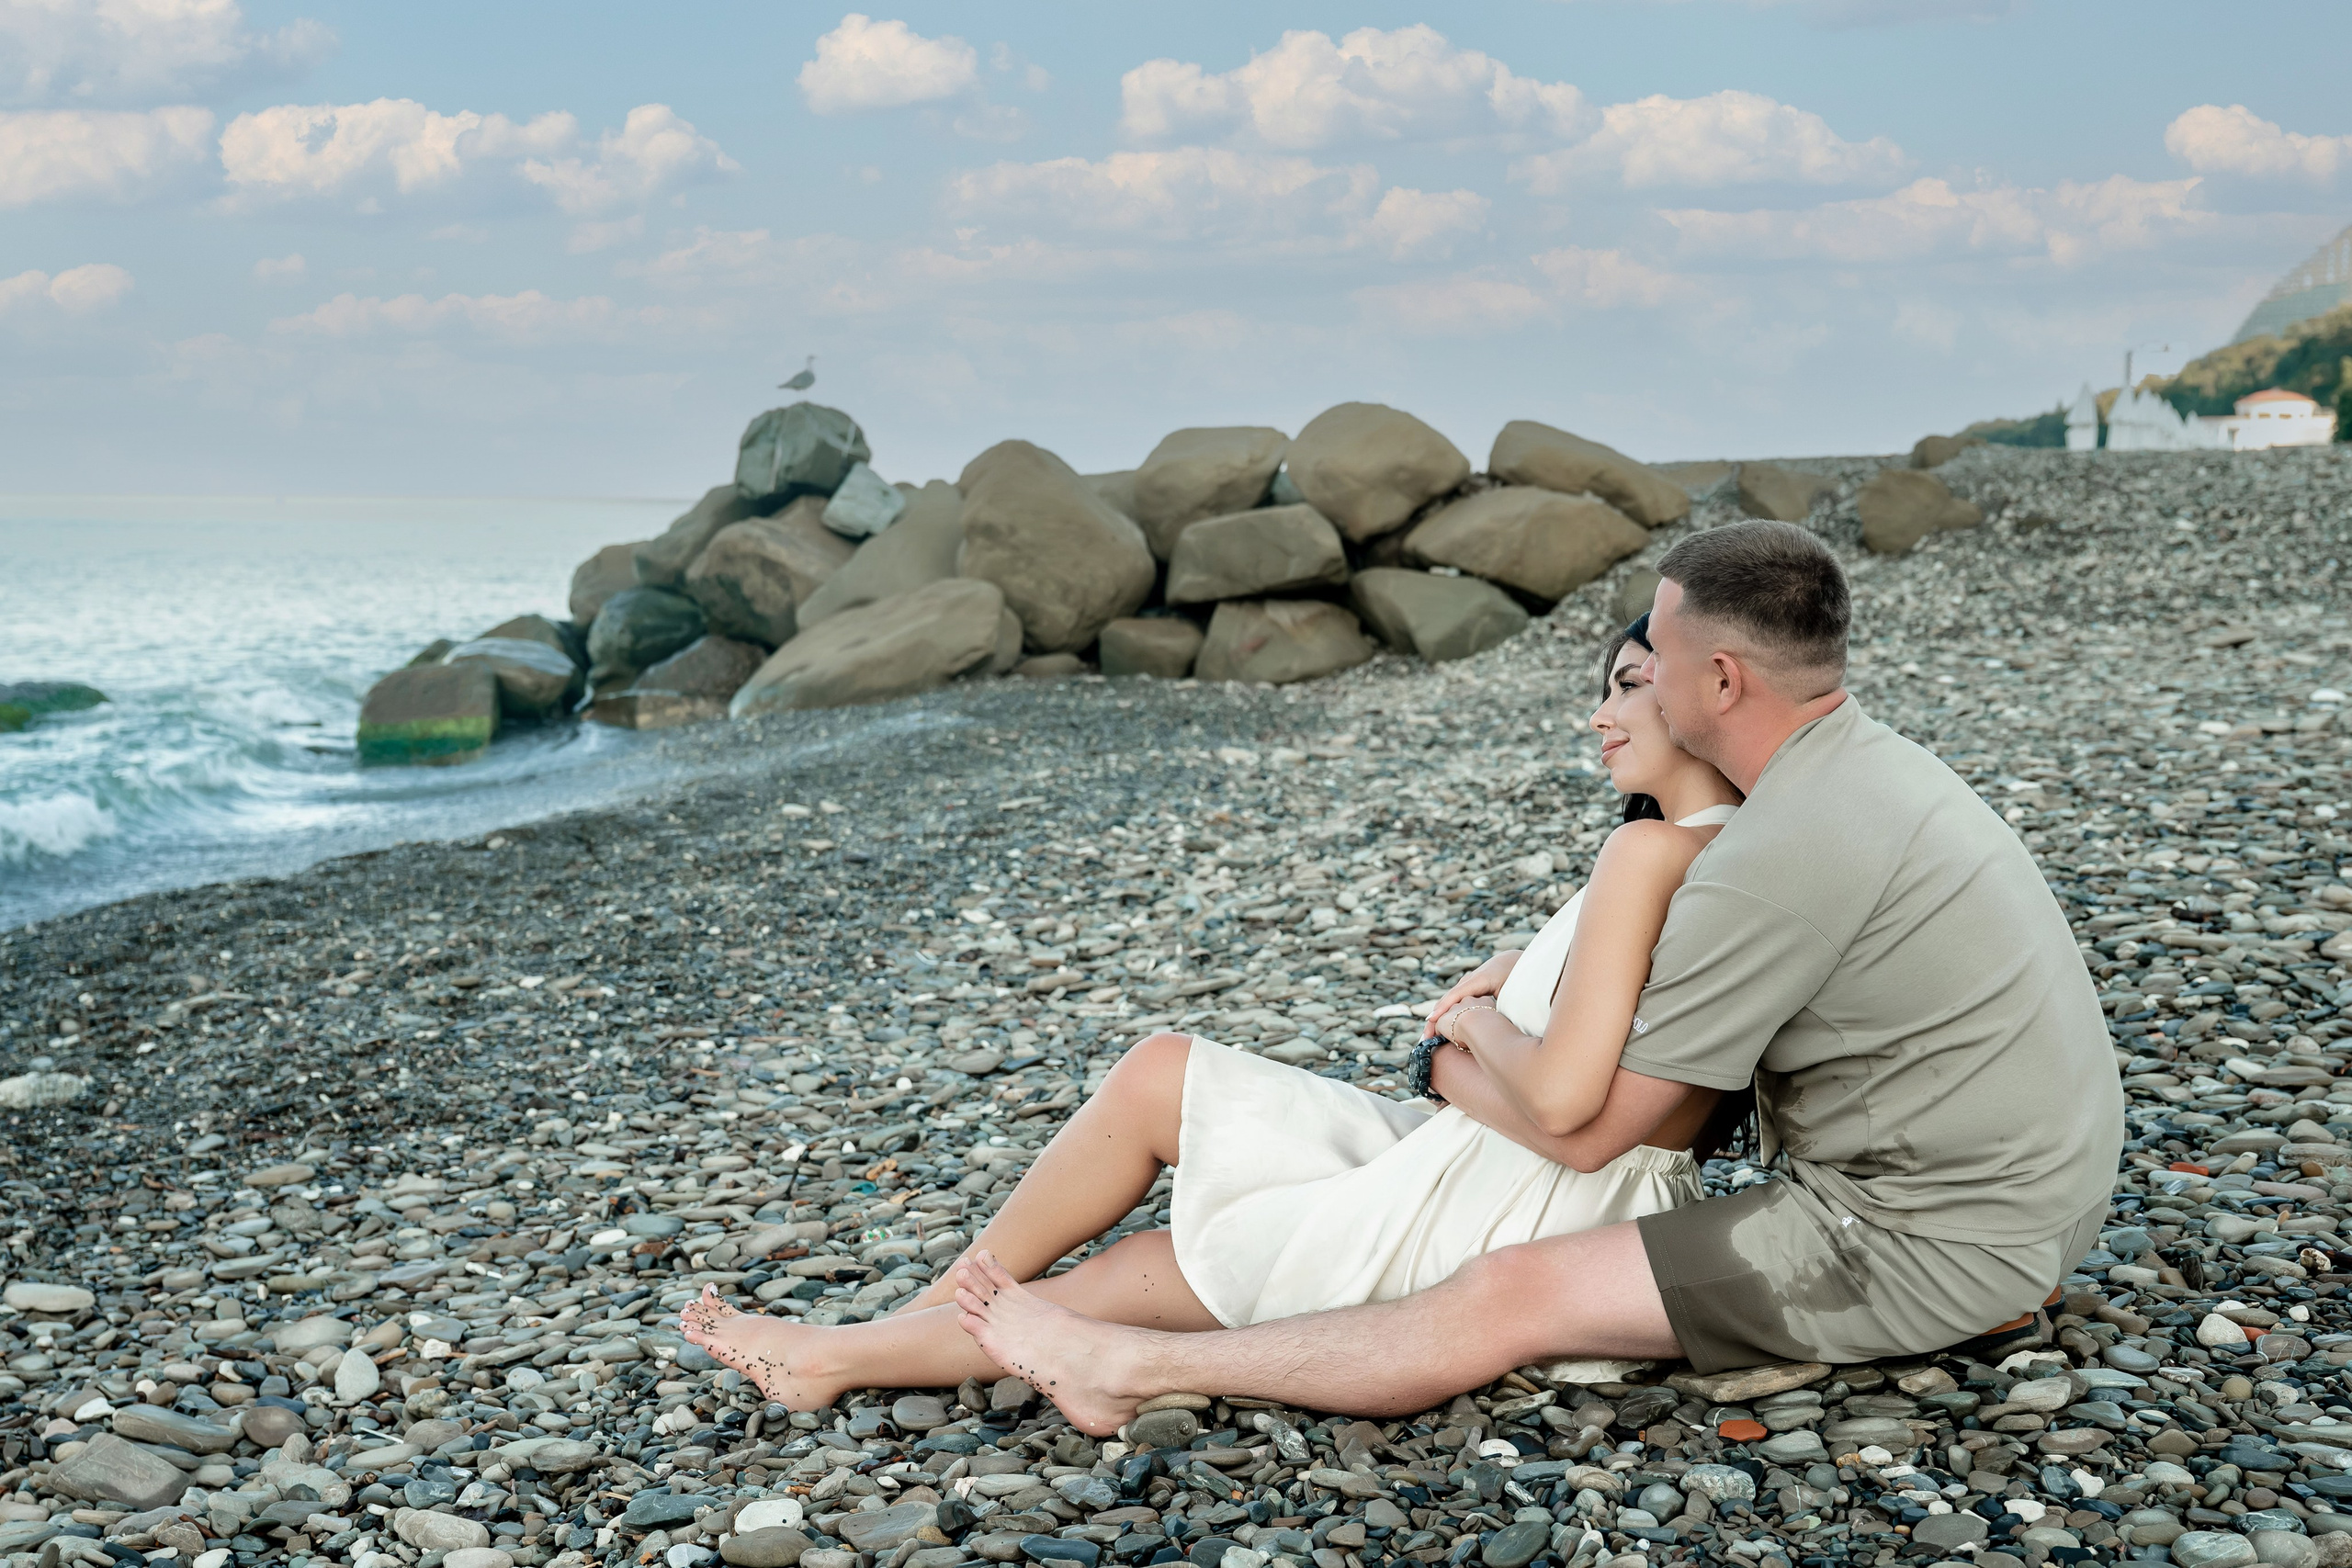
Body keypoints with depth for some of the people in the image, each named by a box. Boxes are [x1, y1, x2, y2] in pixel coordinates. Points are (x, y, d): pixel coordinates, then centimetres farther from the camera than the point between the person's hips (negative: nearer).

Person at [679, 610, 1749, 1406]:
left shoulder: (1651, 853, -22)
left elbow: (1560, 1102, -28)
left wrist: (1479, 1021, -9)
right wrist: (1518, 982, -4)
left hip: (1502, 1229, -9)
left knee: (1125, 1285, 2)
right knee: (1158, 1073, 6)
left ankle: (838, 1357, 20)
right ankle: (938, 1308, 15)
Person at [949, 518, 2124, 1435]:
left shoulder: (1784, 852, -25)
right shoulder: (1872, 761, 7)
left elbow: (1587, 1125, -18)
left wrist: (1464, 1068, 2)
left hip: (1935, 1244, -10)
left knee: (1511, 1298, -12)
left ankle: (1130, 1367, -2)